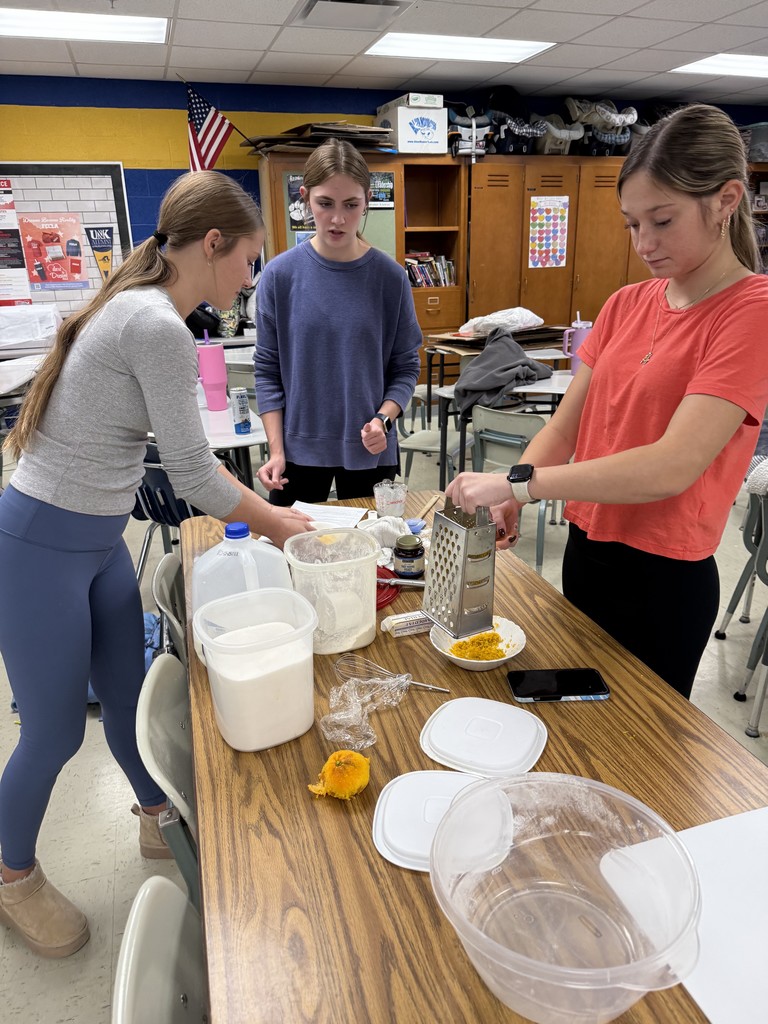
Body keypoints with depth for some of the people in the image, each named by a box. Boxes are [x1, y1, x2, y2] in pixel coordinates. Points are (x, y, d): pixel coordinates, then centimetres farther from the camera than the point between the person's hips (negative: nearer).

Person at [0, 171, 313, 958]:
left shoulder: (143, 309, 7)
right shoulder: (159, 327, -23)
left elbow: (183, 454, 12)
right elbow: (192, 476, -19)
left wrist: (267, 511, 11)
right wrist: (274, 525, -2)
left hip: (97, 540, 9)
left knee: (127, 696, 21)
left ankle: (159, 822, 45)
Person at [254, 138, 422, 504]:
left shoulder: (390, 276, -5)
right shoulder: (280, 275, -5)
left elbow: (405, 366, 1)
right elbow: (268, 369, -1)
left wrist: (383, 419, -16)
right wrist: (277, 451, -7)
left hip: (369, 451, 0)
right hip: (300, 450, 0)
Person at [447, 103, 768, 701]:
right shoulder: (627, 304, 4)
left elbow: (672, 466, -27)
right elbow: (564, 427, 1)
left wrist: (518, 482, -29)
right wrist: (508, 501, -16)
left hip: (663, 577, -6)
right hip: (587, 548, 6)